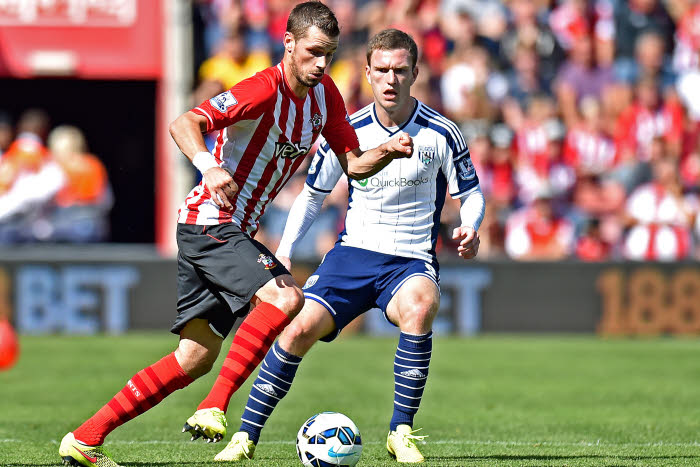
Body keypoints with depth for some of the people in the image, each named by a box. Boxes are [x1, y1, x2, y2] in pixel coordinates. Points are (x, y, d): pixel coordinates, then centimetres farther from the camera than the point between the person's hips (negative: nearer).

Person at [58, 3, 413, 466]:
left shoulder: (325, 95, 7)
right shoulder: (264, 90, -19)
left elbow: (353, 164, 11)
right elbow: (184, 124, -29)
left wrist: (388, 151, -10)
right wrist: (208, 165, -48)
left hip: (234, 231, 9)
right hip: (211, 222, -9)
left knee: (197, 357, 8)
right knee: (285, 296, -28)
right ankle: (212, 409, -26)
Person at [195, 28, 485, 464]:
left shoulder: (441, 133, -6)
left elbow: (472, 193, 5)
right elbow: (312, 195, 12)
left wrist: (469, 229, -17)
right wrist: (284, 252, 1)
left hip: (411, 261, -2)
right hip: (353, 252, 2)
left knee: (420, 307, -36)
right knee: (300, 329, -19)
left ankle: (402, 432, -21)